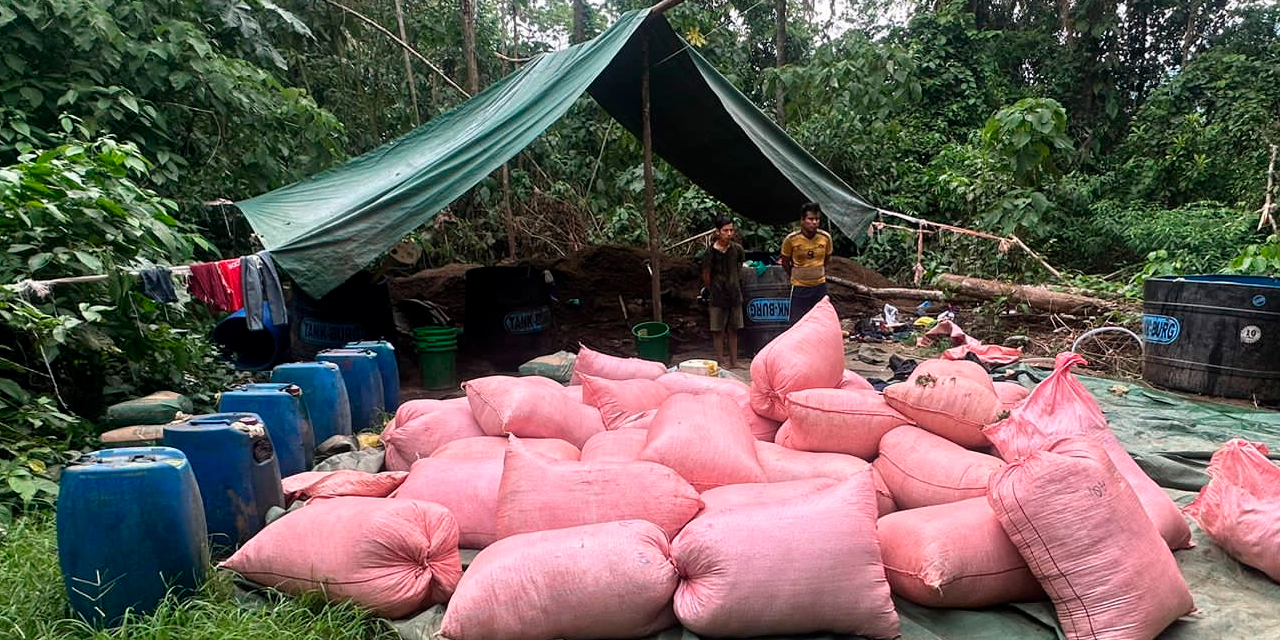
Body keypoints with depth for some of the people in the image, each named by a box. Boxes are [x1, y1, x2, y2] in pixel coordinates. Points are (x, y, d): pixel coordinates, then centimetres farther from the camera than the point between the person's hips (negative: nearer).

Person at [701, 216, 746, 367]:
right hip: (718, 298, -4)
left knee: (733, 330, 11)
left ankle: (734, 362, 19)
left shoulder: (737, 249, -1)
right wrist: (712, 292, 6)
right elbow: (706, 275, -4)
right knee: (718, 331, 4)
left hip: (735, 296, 4)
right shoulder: (711, 252, -13)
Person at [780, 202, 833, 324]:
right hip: (799, 287, -3)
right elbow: (785, 262, 1)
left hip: (820, 285, 3)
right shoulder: (791, 239, -16)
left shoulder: (826, 237, -8)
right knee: (797, 322, -1)